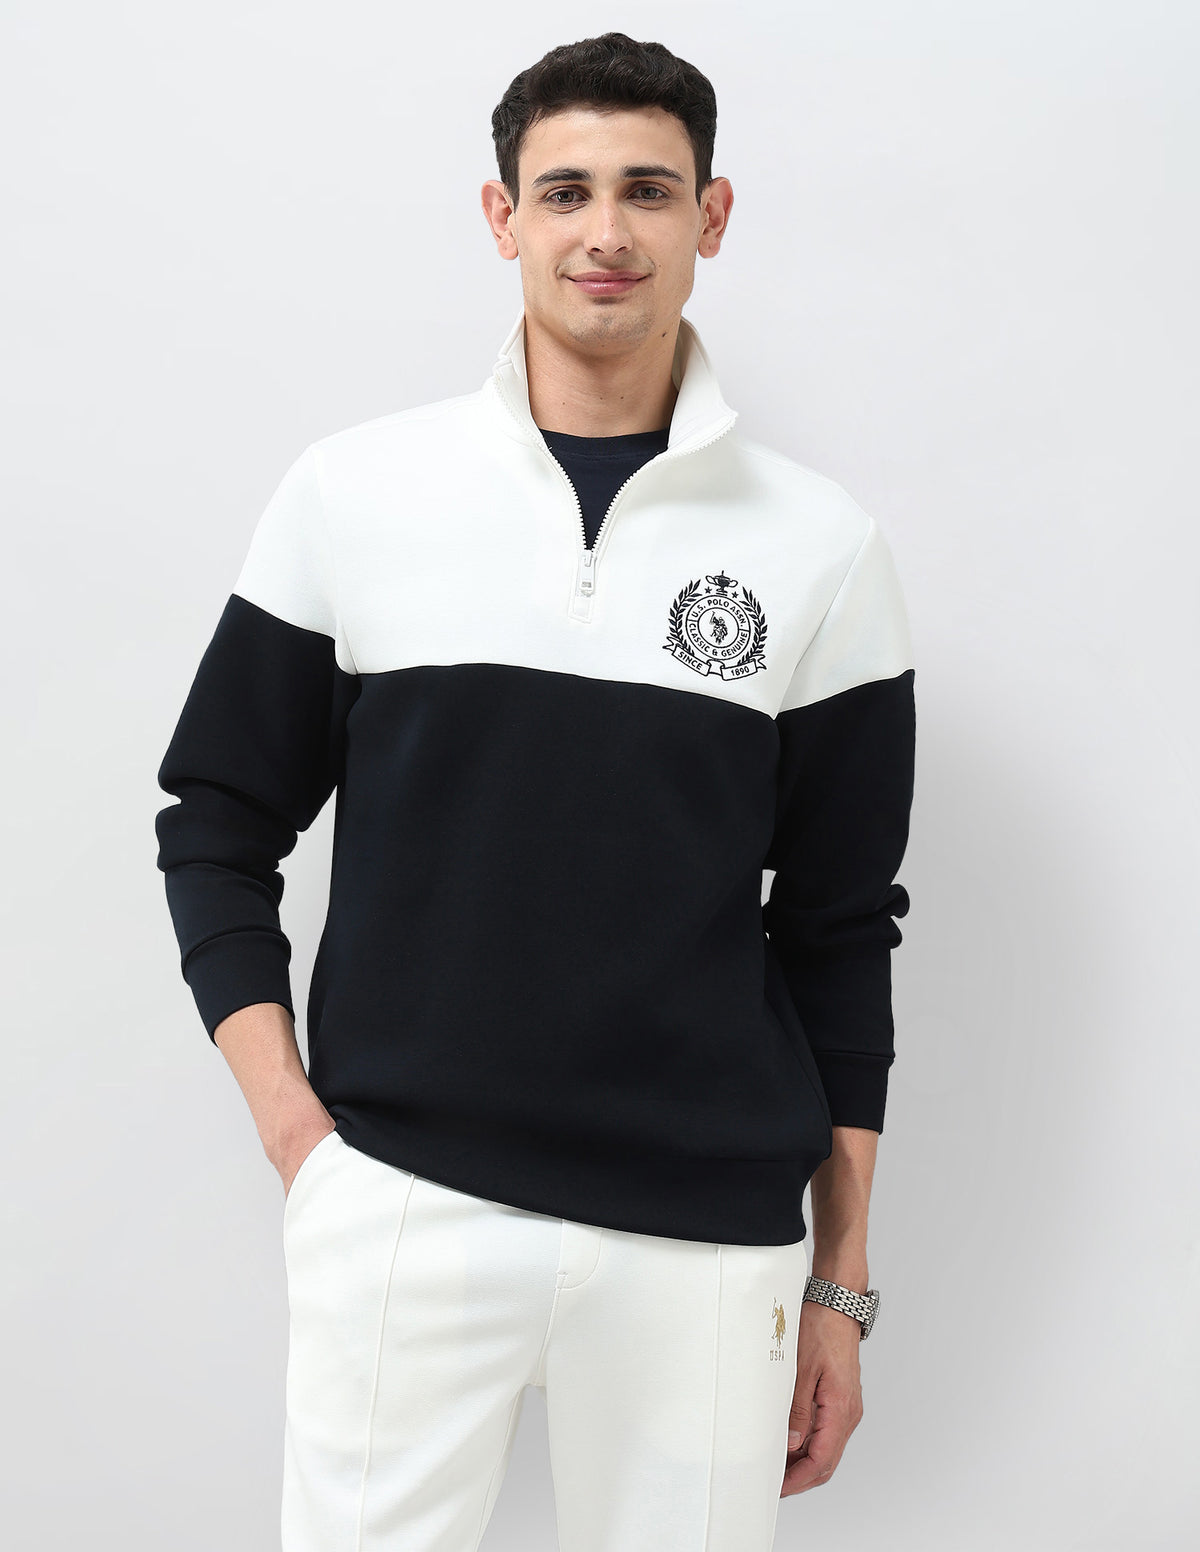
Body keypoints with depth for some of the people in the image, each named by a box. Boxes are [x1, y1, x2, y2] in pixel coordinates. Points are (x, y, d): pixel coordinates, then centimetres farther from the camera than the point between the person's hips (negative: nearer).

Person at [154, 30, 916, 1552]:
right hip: (398, 1202, 0)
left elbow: (840, 928, 5)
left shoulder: (822, 546, 2)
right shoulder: (353, 491, 2)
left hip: (708, 1238, 1)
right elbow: (219, 821, 8)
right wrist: (290, 1118, -3)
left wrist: (840, 1283, 6)